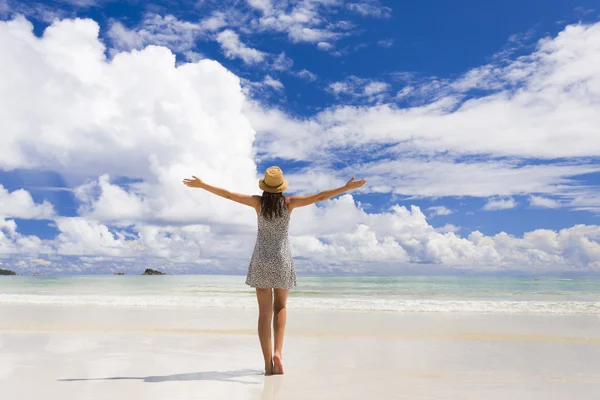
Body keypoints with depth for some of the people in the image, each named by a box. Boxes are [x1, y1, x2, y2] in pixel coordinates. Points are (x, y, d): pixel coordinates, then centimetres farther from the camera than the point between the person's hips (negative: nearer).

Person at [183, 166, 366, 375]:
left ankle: (268, 364, 4)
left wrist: (202, 184, 6)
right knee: (280, 307, 17)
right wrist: (348, 187, -3)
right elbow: (320, 196, -8)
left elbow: (228, 194, -5)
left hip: (261, 260, 0)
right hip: (282, 260, 0)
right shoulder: (288, 202, -7)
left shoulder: (258, 202, -6)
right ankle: (278, 352, -3)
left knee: (264, 312, 5)